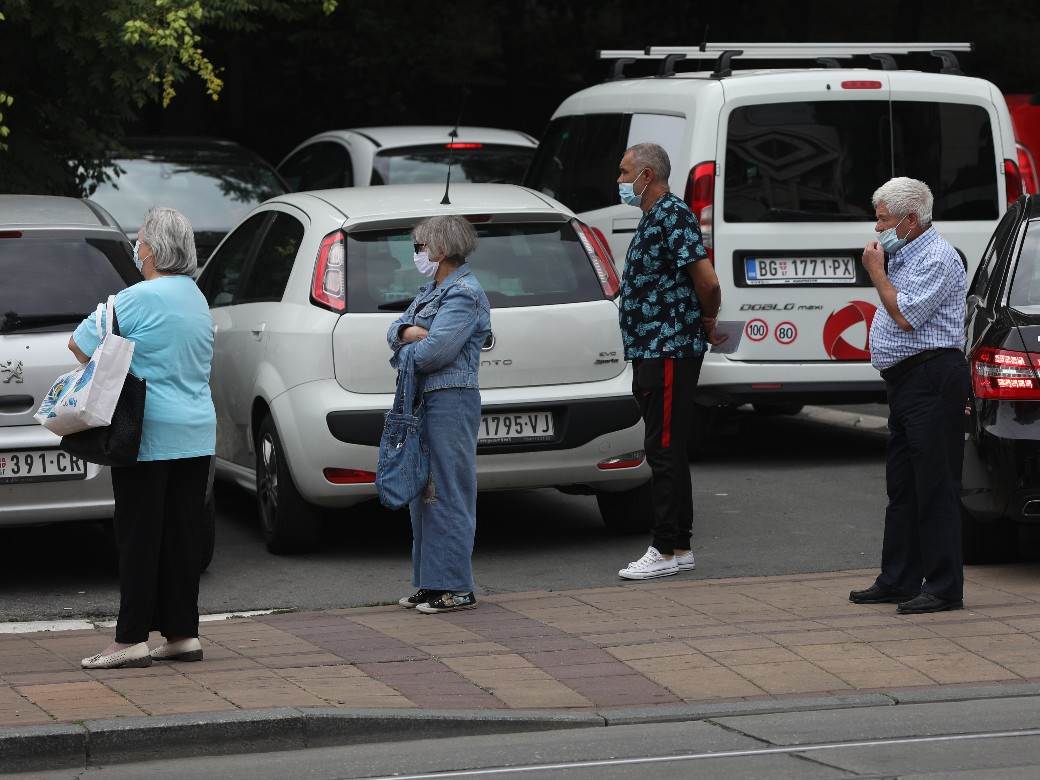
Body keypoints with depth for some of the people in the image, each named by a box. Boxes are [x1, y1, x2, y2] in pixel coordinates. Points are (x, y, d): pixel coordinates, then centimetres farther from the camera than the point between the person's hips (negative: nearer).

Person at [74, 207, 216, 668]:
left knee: (139, 537, -4)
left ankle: (131, 638, -3)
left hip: (150, 436, -8)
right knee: (182, 535, 9)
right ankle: (183, 634, 11)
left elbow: (80, 344, -11)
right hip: (196, 435, 8)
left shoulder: (140, 298, -14)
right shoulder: (197, 298, 13)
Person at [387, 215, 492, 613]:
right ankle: (429, 583, 17)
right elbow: (394, 330, 16)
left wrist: (404, 353, -1)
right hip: (425, 400, 10)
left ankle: (455, 588, -5)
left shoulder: (464, 294, -12)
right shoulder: (431, 291, 19)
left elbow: (434, 351, -20)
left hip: (451, 401, -10)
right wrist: (408, 331, -7)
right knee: (423, 492, 11)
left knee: (448, 494, -8)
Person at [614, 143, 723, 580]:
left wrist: (708, 322, -6)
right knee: (666, 450, 12)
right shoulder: (654, 217, 18)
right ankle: (679, 546, 17)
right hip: (653, 351, 11)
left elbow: (707, 280, -22)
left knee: (665, 450, -8)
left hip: (669, 351, -11)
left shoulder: (672, 215, -15)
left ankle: (666, 550, -7)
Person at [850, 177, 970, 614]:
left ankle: (944, 588, -6)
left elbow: (906, 315, -19)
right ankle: (898, 581, 19)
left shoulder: (937, 258, -13)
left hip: (932, 379, -11)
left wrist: (877, 272, -10)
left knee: (935, 488, -8)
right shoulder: (904, 255, 18)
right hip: (905, 380, 11)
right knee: (902, 489, 13)